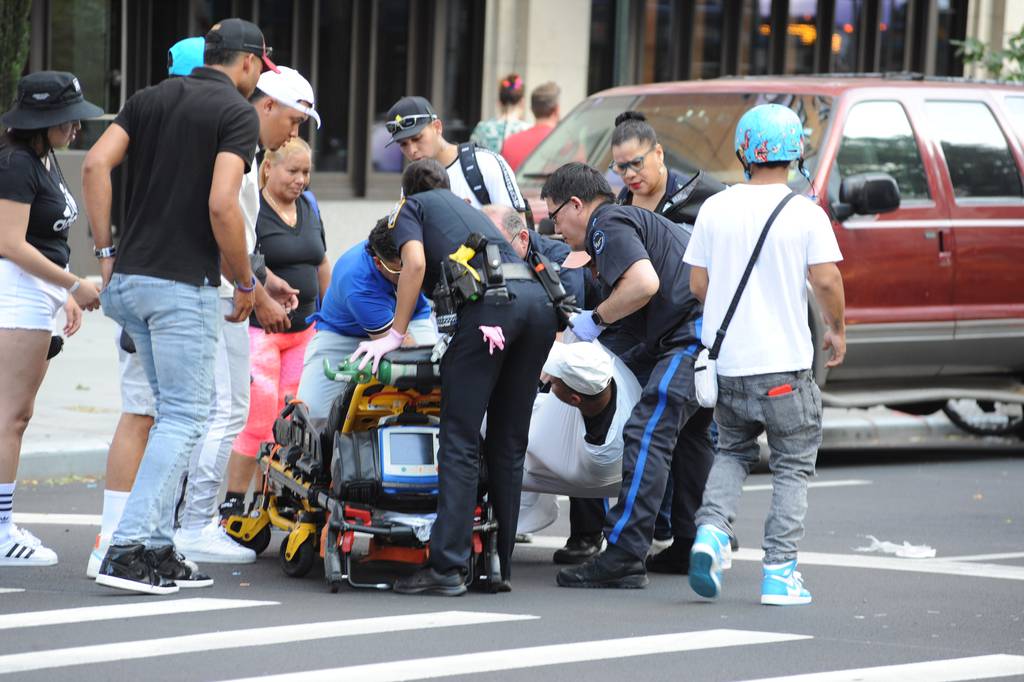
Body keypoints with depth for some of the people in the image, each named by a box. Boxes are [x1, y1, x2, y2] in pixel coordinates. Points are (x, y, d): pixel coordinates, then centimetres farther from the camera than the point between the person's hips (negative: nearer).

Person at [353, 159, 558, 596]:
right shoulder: (470, 209, 38)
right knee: (509, 444, 10)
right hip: (539, 299, 6)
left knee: (461, 441, -7)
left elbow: (415, 263, 2)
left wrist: (395, 335, 6)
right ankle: (500, 566, 10)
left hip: (490, 301, -6)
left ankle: (448, 567, -13)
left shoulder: (413, 207, 21)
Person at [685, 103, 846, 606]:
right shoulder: (806, 213, -7)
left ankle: (712, 528, -1)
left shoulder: (715, 208, 1)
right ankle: (780, 572, 2)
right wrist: (837, 330, 6)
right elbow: (826, 281, -12)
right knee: (792, 467, 9)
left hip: (726, 358, 3)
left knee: (733, 451, 23)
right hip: (784, 362, -3)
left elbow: (697, 283, 3)